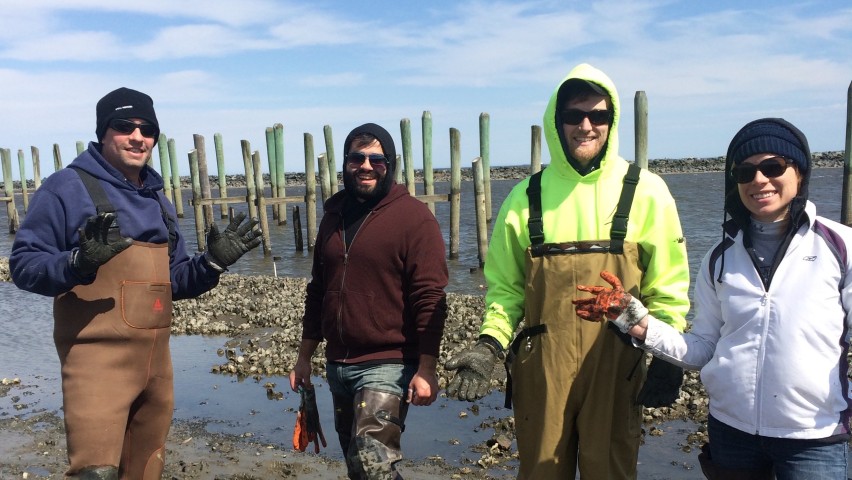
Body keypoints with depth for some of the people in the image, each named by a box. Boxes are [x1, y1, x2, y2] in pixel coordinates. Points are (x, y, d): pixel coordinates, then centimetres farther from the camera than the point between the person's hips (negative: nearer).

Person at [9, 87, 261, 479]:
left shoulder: (157, 200, 15)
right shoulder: (68, 186, -5)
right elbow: (24, 265, -11)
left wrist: (213, 262, 1)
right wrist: (79, 263, -29)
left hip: (155, 360, 7)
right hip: (98, 358, -7)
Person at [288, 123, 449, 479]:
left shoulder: (414, 217, -10)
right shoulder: (334, 215, 9)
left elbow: (430, 299, -15)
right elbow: (318, 292, 14)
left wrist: (426, 369, -19)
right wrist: (305, 356, 15)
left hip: (388, 365, -7)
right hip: (337, 364, 7)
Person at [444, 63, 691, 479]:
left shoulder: (645, 191, -1)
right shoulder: (526, 196, 3)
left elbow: (667, 285, 3)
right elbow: (505, 285, 7)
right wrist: (489, 344, -4)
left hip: (615, 364, -1)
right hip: (541, 364, 2)